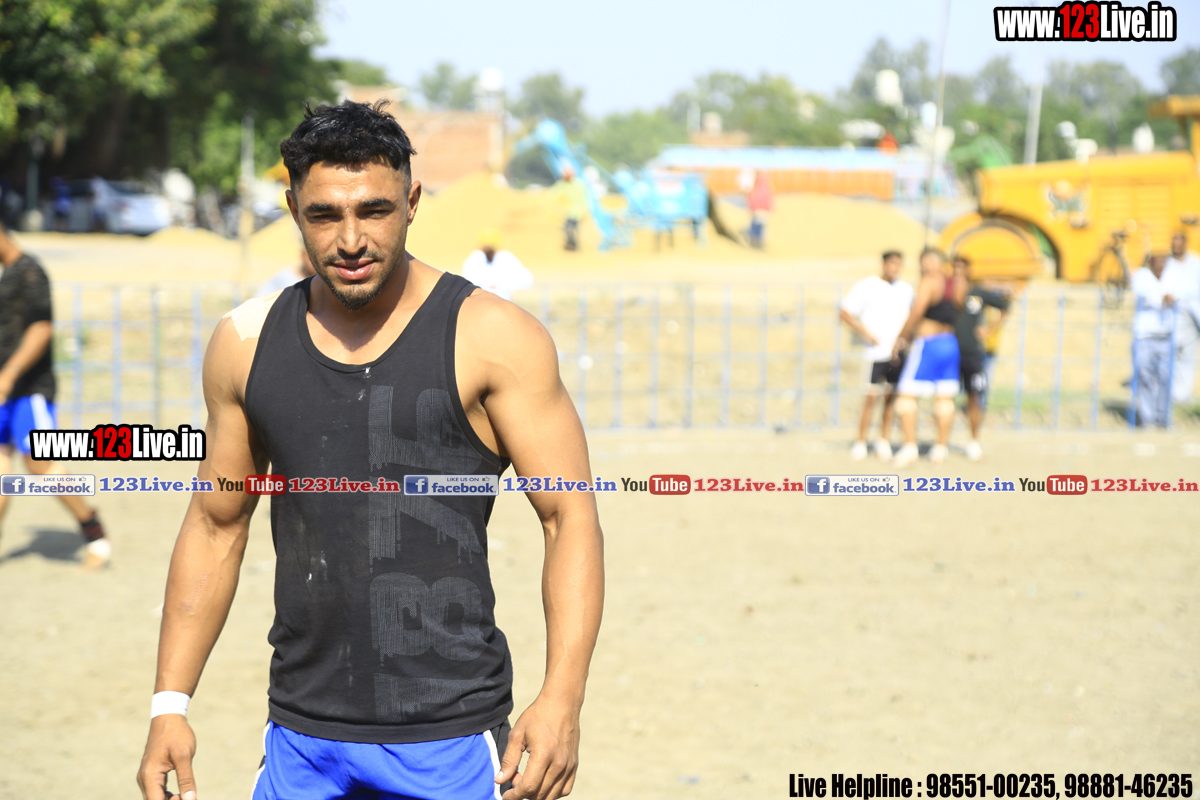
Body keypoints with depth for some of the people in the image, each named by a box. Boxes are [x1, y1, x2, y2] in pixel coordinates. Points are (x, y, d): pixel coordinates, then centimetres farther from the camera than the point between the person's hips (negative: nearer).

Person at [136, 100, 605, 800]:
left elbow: (571, 517, -8)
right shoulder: (247, 344, 5)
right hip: (301, 737, 4)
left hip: (450, 740, -3)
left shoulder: (492, 339, -6)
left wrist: (562, 699, -19)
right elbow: (216, 526, 14)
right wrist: (171, 703, 8)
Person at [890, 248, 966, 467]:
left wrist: (901, 338, -12)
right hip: (950, 344, 7)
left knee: (907, 394, -1)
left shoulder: (929, 282, -12)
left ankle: (910, 446, -8)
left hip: (927, 342, -7)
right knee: (945, 397, 9)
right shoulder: (959, 286, 8)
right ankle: (941, 448, 11)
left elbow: (917, 312, -20)